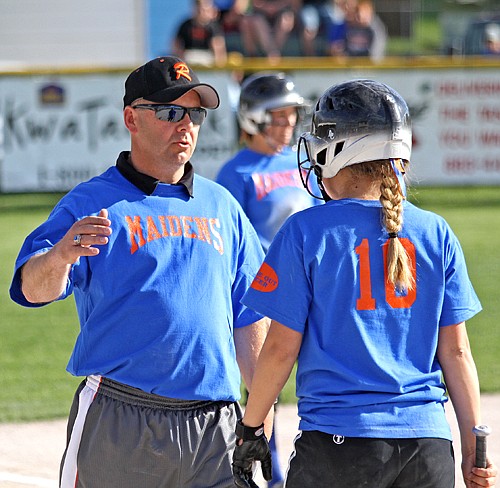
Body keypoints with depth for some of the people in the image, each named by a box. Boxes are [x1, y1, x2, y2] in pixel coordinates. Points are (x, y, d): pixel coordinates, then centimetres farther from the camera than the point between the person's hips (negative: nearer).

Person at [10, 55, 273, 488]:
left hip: (215, 426, 4)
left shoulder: (222, 206, 16)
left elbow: (250, 318, 19)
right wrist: (59, 257, -37)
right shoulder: (91, 204, 0)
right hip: (120, 427, -4)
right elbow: (35, 289, -15)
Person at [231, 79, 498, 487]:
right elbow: (455, 351, 5)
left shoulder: (306, 232, -5)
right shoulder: (436, 234, 5)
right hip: (428, 445, 3)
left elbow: (281, 348, -4)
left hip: (339, 442, -3)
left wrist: (249, 429, 8)